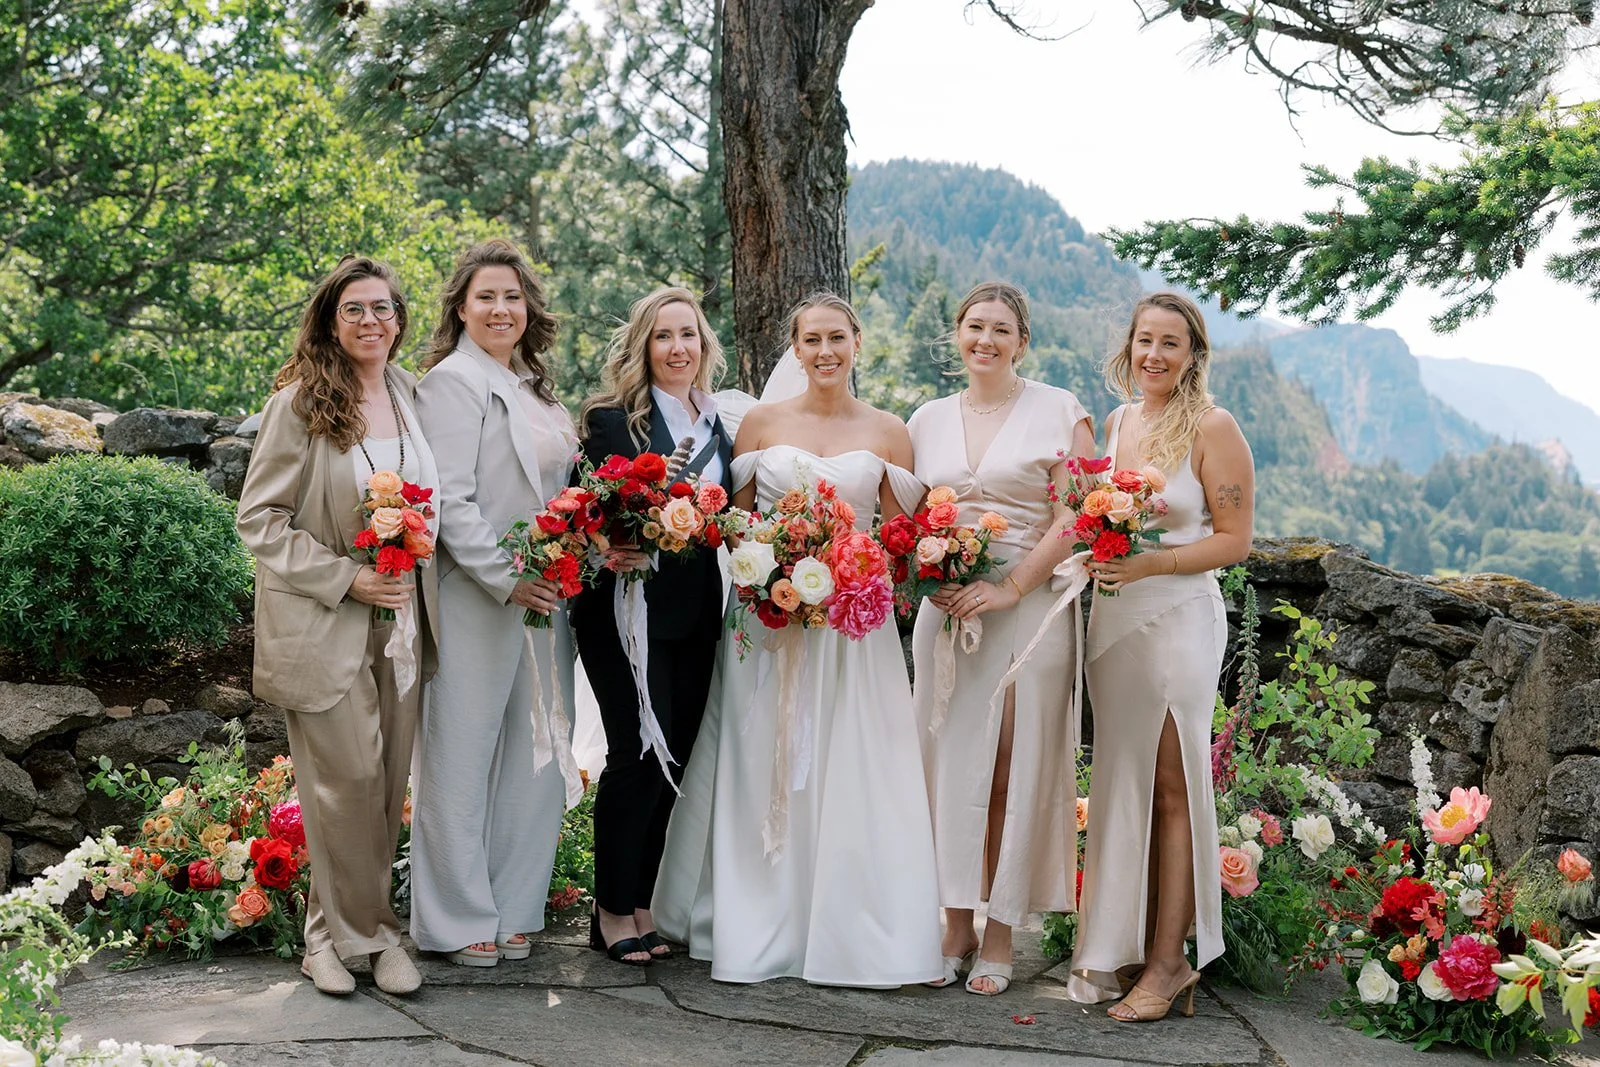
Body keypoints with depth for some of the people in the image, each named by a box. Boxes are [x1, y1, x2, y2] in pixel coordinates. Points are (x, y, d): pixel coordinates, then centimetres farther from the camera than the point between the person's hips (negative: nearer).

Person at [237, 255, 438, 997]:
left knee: (388, 781, 8)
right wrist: (344, 577, -16)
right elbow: (259, 519, -8)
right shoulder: (300, 403, -7)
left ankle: (366, 922, 22)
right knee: (350, 778, -2)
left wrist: (416, 579, 8)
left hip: (400, 622, 5)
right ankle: (347, 930, 16)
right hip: (325, 626, -5)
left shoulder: (410, 395, 8)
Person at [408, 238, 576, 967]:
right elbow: (450, 500, -16)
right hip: (476, 601, -8)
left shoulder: (532, 385, 17)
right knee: (463, 759, 2)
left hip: (543, 599, 8)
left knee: (534, 759, 10)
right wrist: (506, 579, -19)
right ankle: (461, 921, 13)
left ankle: (513, 911, 22)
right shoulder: (454, 380, -8)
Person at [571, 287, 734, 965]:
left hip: (696, 618, 6)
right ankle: (612, 911, 8)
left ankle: (642, 903, 20)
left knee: (675, 760, 9)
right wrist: (607, 551, -29)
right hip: (628, 610, -6)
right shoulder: (611, 419, -5)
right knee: (638, 756, -7)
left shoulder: (717, 426, 14)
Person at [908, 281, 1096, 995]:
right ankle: (956, 927, 12)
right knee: (951, 765, 3)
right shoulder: (928, 420, 14)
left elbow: (1076, 515, -7)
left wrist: (1009, 588, -15)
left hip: (1029, 608, -3)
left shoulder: (1057, 411, 1)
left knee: (1015, 770, -1)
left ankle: (999, 937, 8)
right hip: (946, 610, 4)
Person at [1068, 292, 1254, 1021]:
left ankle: (1169, 962, 8)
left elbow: (1234, 539, -8)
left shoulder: (1213, 428, -6)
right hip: (1113, 617, 6)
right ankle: (1125, 947, 17)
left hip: (1178, 619, -6)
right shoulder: (1118, 421, 12)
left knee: (1170, 790, -1)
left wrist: (1149, 564, -19)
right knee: (1122, 787, 8)